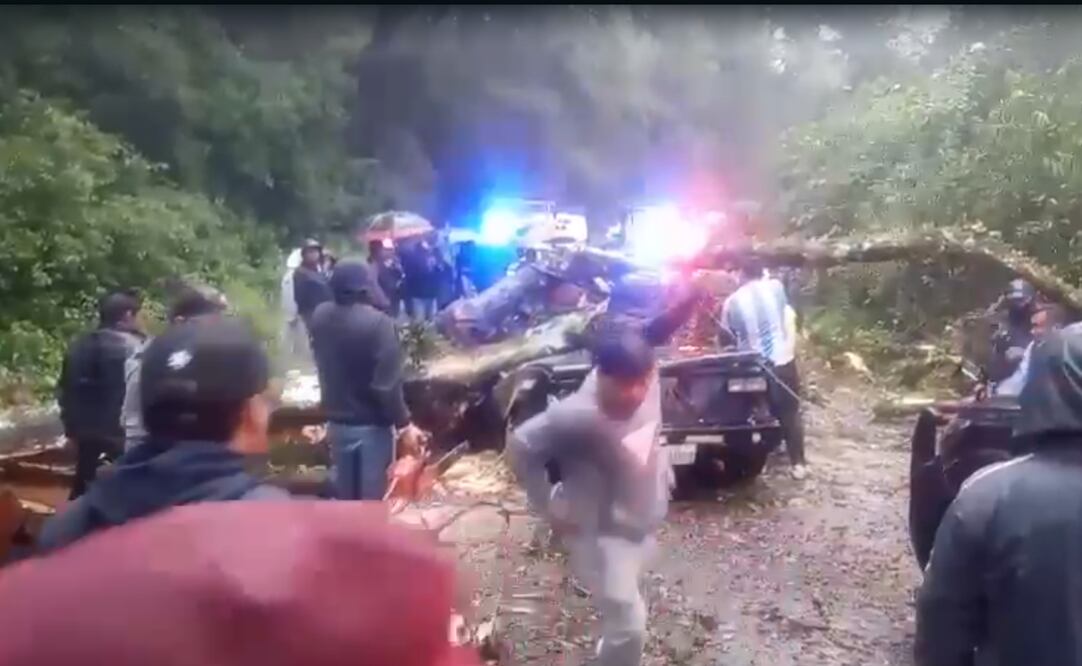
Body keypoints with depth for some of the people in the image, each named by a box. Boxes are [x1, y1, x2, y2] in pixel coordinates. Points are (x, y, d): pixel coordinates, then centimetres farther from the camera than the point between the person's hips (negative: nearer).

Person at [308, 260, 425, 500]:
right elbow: (387, 384, -23)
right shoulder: (378, 323, -24)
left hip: (336, 420, 6)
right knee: (372, 495, 7)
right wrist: (404, 424, -16)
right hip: (371, 424, -6)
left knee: (345, 492, 20)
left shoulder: (320, 317, -3)